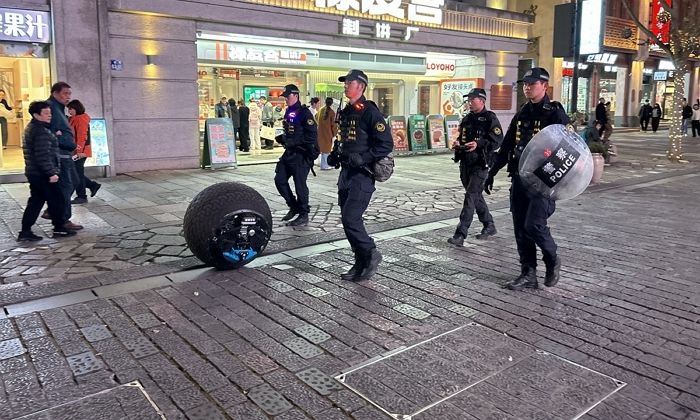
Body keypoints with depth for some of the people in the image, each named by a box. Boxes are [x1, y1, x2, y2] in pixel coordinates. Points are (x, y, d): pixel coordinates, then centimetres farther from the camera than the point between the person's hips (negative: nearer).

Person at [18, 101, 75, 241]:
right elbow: (43, 155, -24)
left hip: (33, 172, 10)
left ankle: (25, 232, 12)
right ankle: (59, 229, 11)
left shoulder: (31, 128, 15)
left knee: (35, 201, 12)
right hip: (43, 174, -10)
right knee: (56, 200, 2)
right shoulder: (41, 131, -18)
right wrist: (51, 173, -22)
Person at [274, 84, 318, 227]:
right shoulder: (288, 112, 15)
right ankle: (294, 206, 23)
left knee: (300, 184, -3)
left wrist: (295, 142, -23)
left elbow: (312, 135, -20)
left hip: (301, 155, -9)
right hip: (289, 153, 9)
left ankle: (303, 215, 10)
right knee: (279, 180, 8)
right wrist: (282, 138, 8)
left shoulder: (304, 112, -12)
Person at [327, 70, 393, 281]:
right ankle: (361, 263, 21)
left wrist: (363, 158, -23)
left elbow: (386, 144, -16)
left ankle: (371, 254, 7)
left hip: (362, 174, -9)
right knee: (349, 219, 10)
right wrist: (335, 154, 12)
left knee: (351, 218, -14)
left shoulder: (370, 112, -11)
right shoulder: (345, 112, 15)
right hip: (346, 172, 9)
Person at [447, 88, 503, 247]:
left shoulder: (490, 118, -6)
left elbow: (497, 141, -13)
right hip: (465, 162, 8)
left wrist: (478, 144, -26)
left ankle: (460, 235, -13)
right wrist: (457, 143, 3)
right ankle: (489, 226, 32)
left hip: (480, 164, -8)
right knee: (476, 196, 16)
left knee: (471, 197, -12)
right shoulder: (467, 118, 16)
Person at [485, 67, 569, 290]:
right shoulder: (521, 115, 14)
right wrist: (492, 172, 15)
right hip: (519, 178, 7)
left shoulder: (555, 114, -6)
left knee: (534, 225, -12)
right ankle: (528, 274, 17)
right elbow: (506, 146, 18)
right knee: (520, 228, 7)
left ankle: (552, 261, 16)